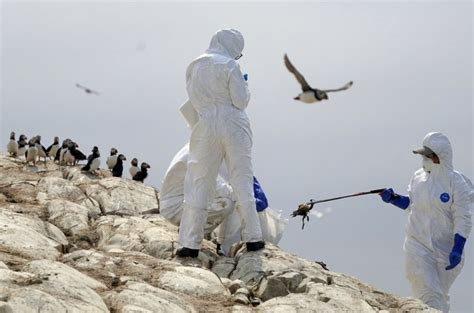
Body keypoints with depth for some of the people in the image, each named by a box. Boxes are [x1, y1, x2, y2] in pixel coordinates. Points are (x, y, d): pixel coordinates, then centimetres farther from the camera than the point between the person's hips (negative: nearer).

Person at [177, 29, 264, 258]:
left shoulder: (193, 67, 8)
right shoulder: (229, 65, -8)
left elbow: (194, 100, 12)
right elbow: (241, 101, -8)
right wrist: (243, 86, 10)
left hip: (206, 128, 3)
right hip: (234, 127, -3)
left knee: (198, 184, 5)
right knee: (242, 180, 8)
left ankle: (190, 244, 1)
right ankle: (252, 238, 14)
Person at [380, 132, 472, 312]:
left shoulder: (456, 182, -12)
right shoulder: (418, 177, 2)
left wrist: (457, 250, -19)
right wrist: (393, 199, 0)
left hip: (445, 249, -2)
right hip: (418, 245, 2)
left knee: (440, 296, 12)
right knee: (428, 294, -8)